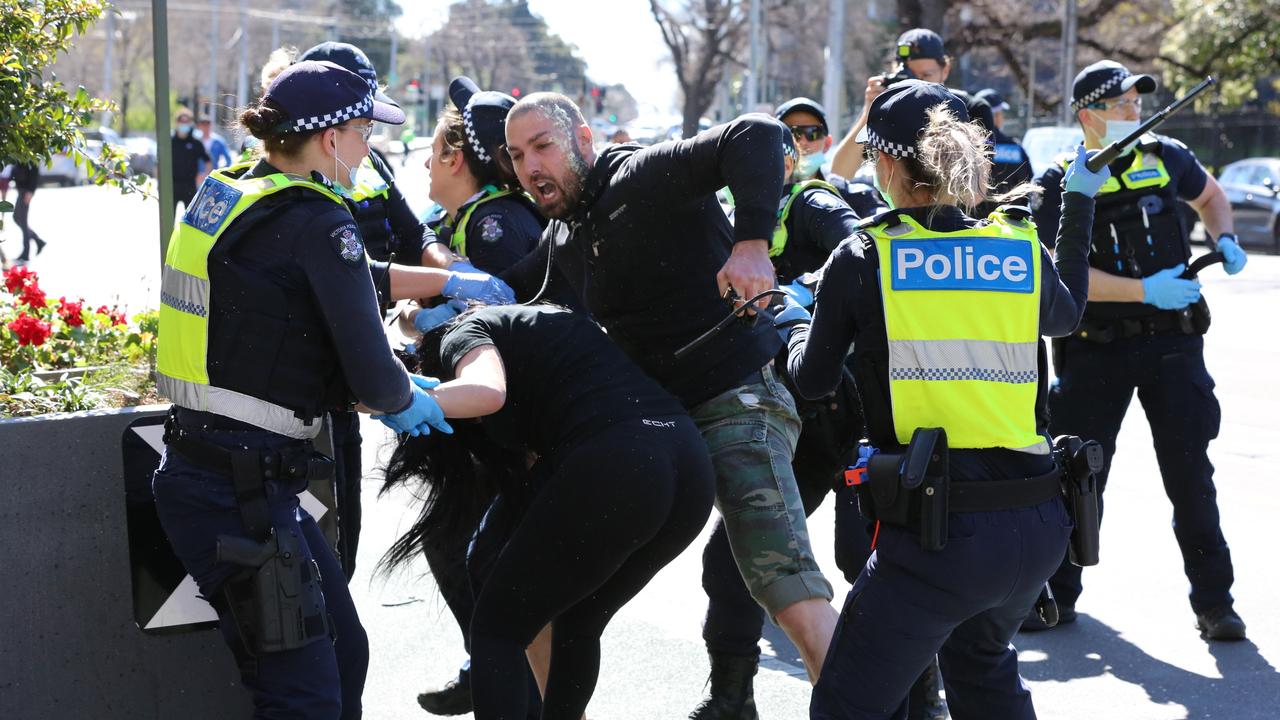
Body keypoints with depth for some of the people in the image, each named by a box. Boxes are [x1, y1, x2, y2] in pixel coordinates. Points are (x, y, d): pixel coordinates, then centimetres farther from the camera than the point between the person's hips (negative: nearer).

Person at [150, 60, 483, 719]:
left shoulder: (226, 194, 10)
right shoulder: (316, 220, -16)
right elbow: (372, 377, -16)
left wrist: (444, 283, 30)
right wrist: (404, 401, 6)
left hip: (201, 467, 10)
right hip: (242, 492, -10)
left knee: (343, 652, 19)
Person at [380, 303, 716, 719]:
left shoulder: (466, 332, 10)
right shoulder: (546, 318, 33)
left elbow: (486, 392, -12)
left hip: (612, 469, -7)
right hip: (693, 467, 7)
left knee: (496, 630, 9)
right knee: (578, 625, 26)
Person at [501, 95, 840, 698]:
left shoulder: (645, 178, -12)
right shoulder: (561, 240, 15)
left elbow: (757, 135, -25)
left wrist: (750, 244, -36)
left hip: (735, 402, -9)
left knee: (793, 598, -21)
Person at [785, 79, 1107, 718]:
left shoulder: (863, 258, -3)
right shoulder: (1023, 251, 5)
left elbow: (812, 380, 10)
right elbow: (1066, 315, 29)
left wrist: (794, 325, 32)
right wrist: (1078, 206, 41)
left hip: (935, 534, -5)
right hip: (1038, 526, 5)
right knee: (981, 662, 33)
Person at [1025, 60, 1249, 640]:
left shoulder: (1165, 157, 5)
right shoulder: (1060, 183, -4)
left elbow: (1210, 196, 26)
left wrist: (1224, 240, 5)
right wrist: (1146, 291, -22)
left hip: (1171, 342, 1)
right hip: (1096, 347, -1)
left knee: (1189, 471, 2)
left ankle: (1214, 602, 11)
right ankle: (1055, 595, 18)